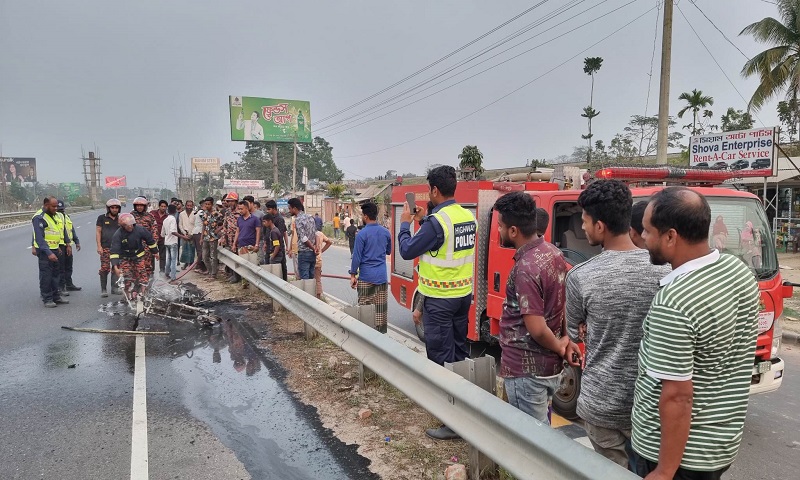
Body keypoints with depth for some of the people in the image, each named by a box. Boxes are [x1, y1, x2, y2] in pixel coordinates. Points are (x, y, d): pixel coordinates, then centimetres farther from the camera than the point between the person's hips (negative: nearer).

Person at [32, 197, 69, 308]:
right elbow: (39, 238, -22)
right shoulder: (39, 218, -16)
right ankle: (47, 299, 7)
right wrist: (48, 253, -28)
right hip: (44, 251, -8)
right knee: (46, 275, -2)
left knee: (56, 274, 15)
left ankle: (56, 296, 25)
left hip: (55, 249, 8)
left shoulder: (57, 216, 10)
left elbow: (63, 231, 20)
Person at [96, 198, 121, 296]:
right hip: (105, 247, -3)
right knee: (105, 268, -5)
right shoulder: (102, 218, 5)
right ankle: (103, 289, 3)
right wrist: (99, 246, -7)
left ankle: (114, 287, 13)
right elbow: (98, 232, 2)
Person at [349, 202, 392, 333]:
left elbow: (356, 257, -10)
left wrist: (353, 275, -1)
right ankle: (381, 333, 15)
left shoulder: (362, 234, -12)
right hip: (382, 276, 5)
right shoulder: (386, 232, 4)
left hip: (366, 277, -4)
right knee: (381, 308, 9)